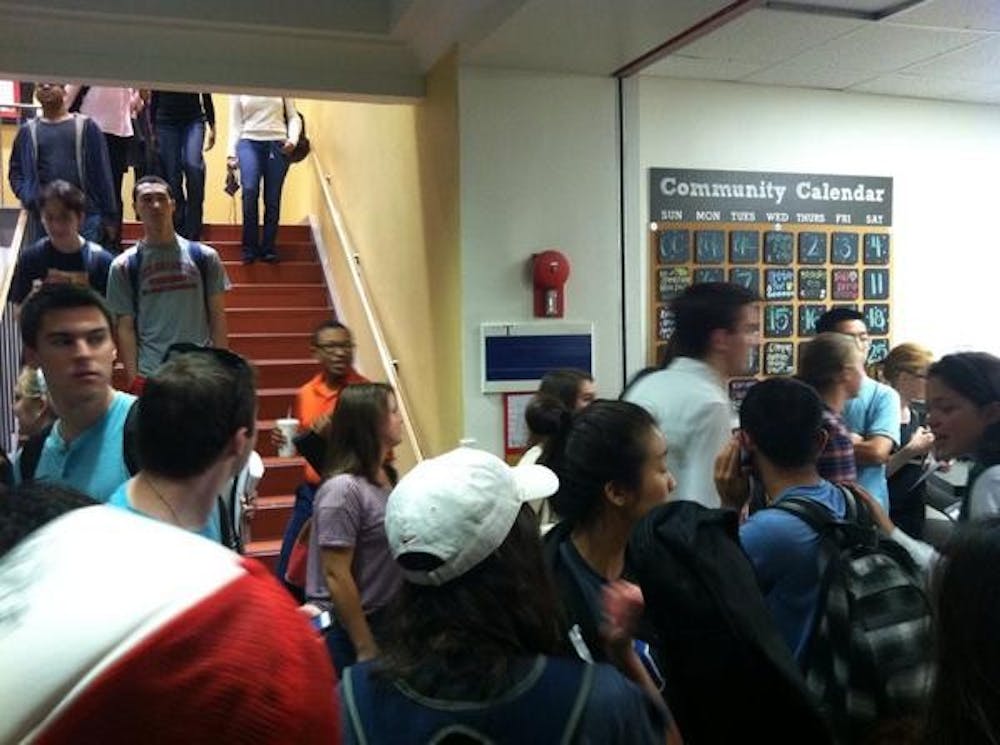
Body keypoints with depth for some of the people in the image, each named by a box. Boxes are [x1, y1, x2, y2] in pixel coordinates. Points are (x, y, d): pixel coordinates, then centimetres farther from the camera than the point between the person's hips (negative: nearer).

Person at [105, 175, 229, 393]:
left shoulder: (204, 256, 3)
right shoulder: (123, 266, 1)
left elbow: (217, 317, 4)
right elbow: (125, 328, 1)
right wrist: (133, 379, -6)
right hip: (151, 375, -1)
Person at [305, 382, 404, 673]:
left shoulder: (385, 477, 2)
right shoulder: (344, 489, -21)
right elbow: (336, 576, -20)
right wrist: (365, 648, -17)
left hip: (385, 620, 7)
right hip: (346, 628, -7)